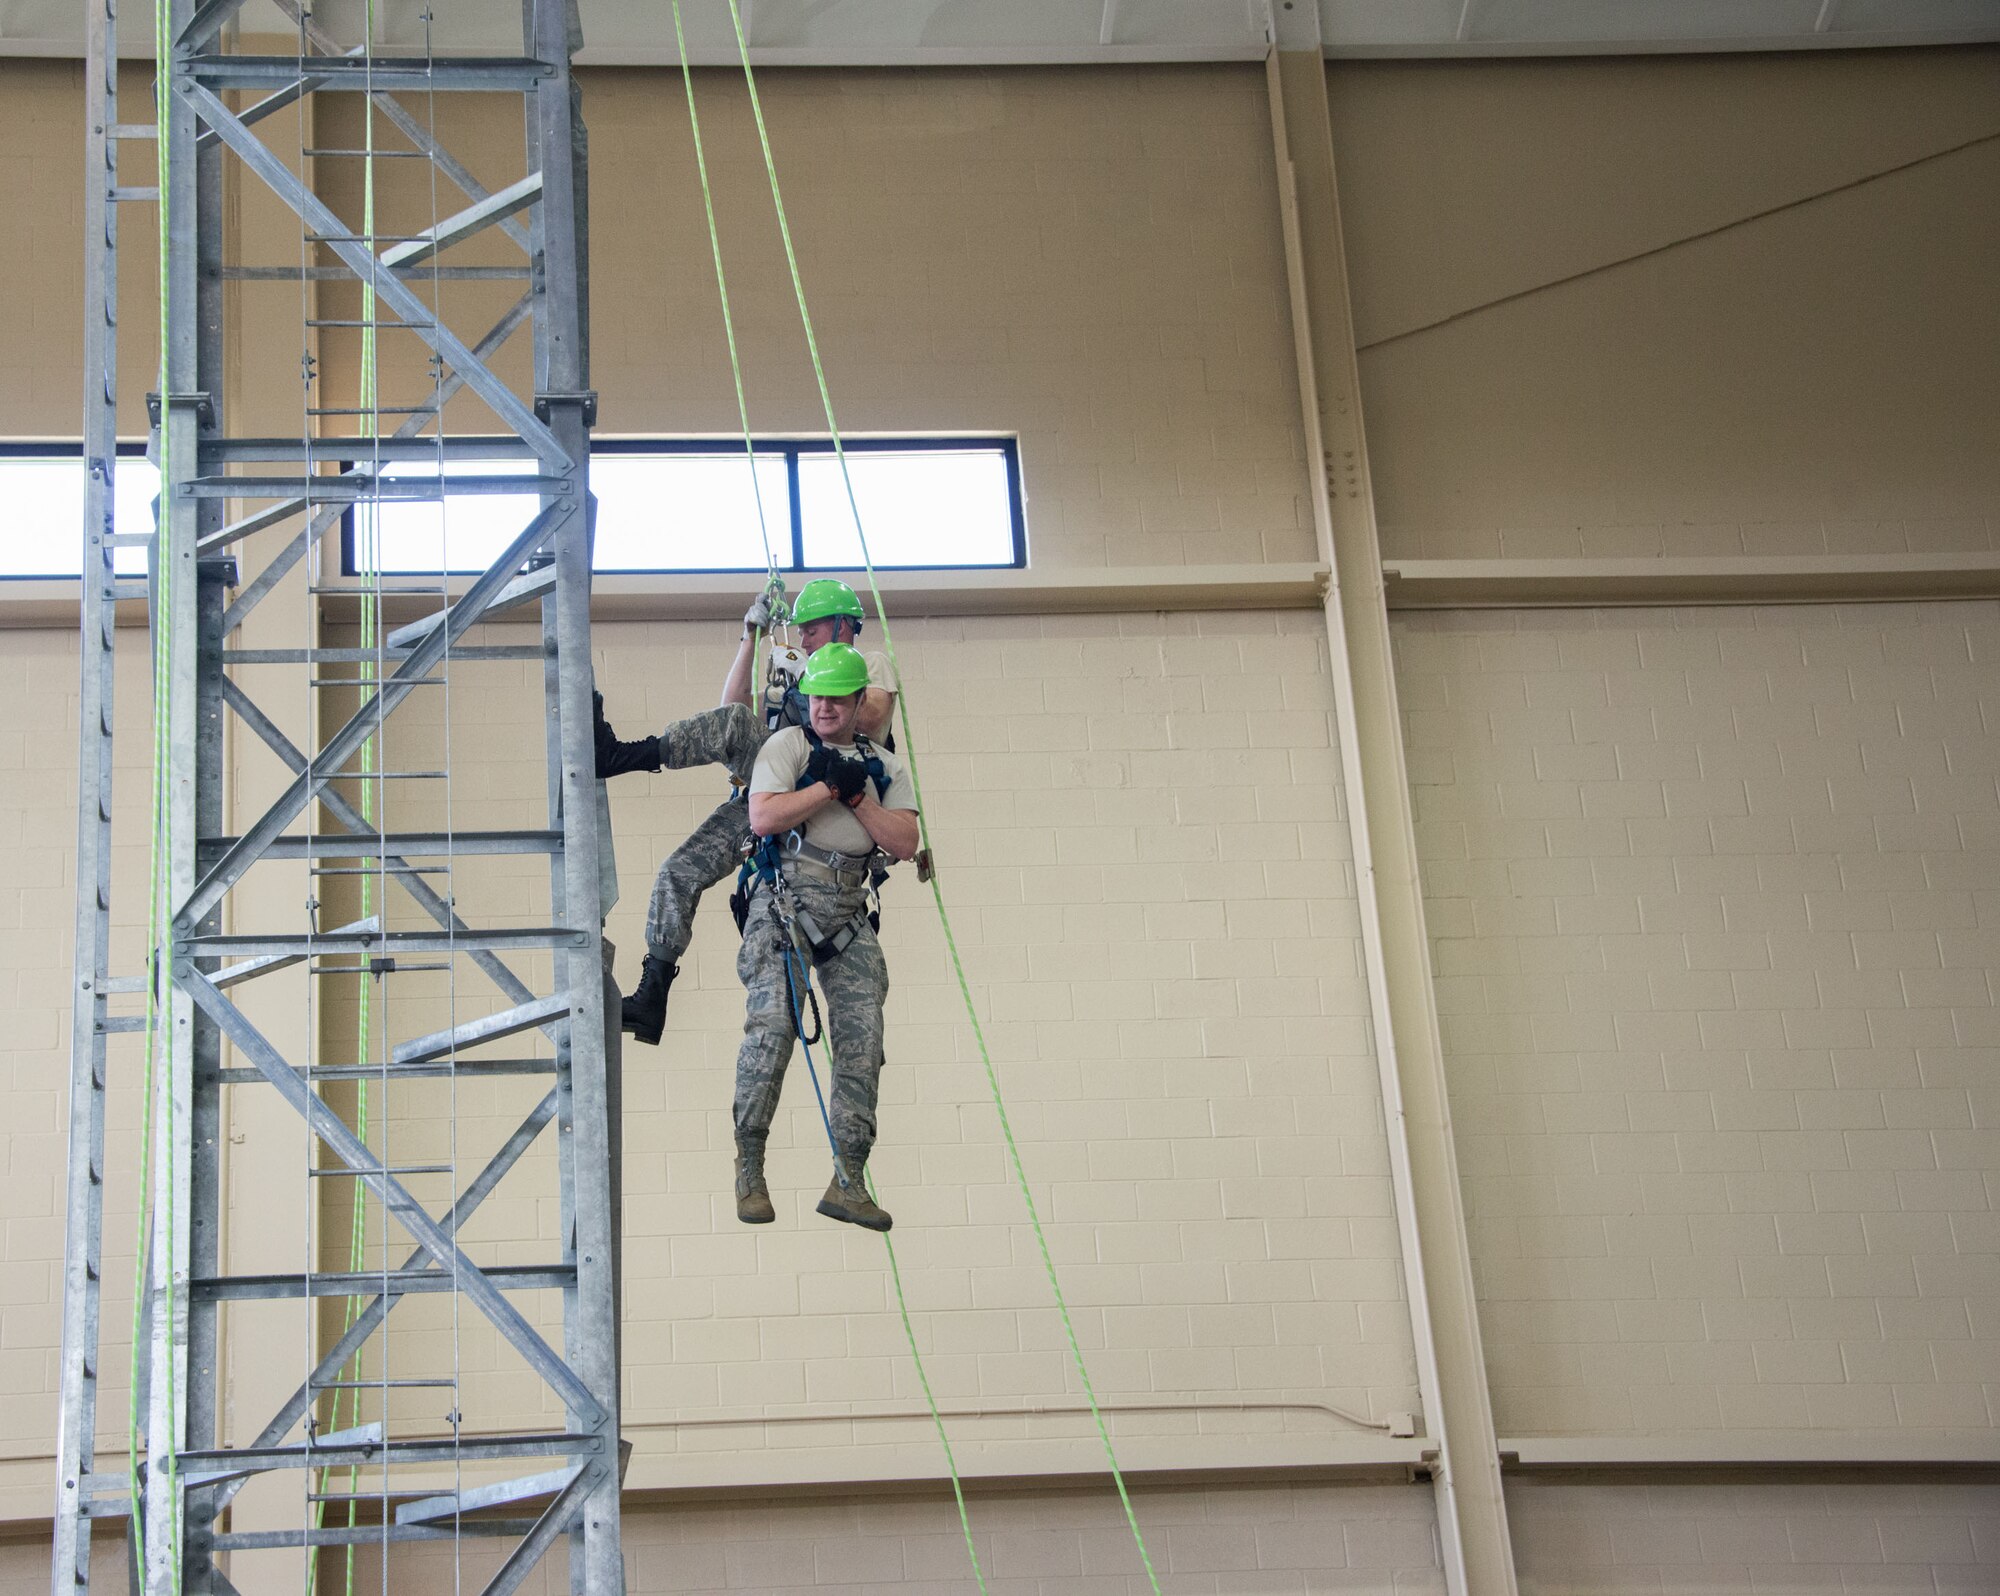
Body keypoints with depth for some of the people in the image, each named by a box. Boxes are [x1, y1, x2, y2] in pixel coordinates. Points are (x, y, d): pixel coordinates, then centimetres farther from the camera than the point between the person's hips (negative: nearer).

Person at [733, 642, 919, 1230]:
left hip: (849, 911, 4)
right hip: (784, 903, -4)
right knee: (772, 1023, -17)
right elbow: (763, 817, -10)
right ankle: (748, 1170, -7)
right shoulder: (788, 745, 5)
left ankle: (848, 1181, 0)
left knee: (862, 1037, -4)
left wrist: (856, 797, -4)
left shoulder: (885, 767, 17)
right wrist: (829, 786, -9)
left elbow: (905, 843, 5)